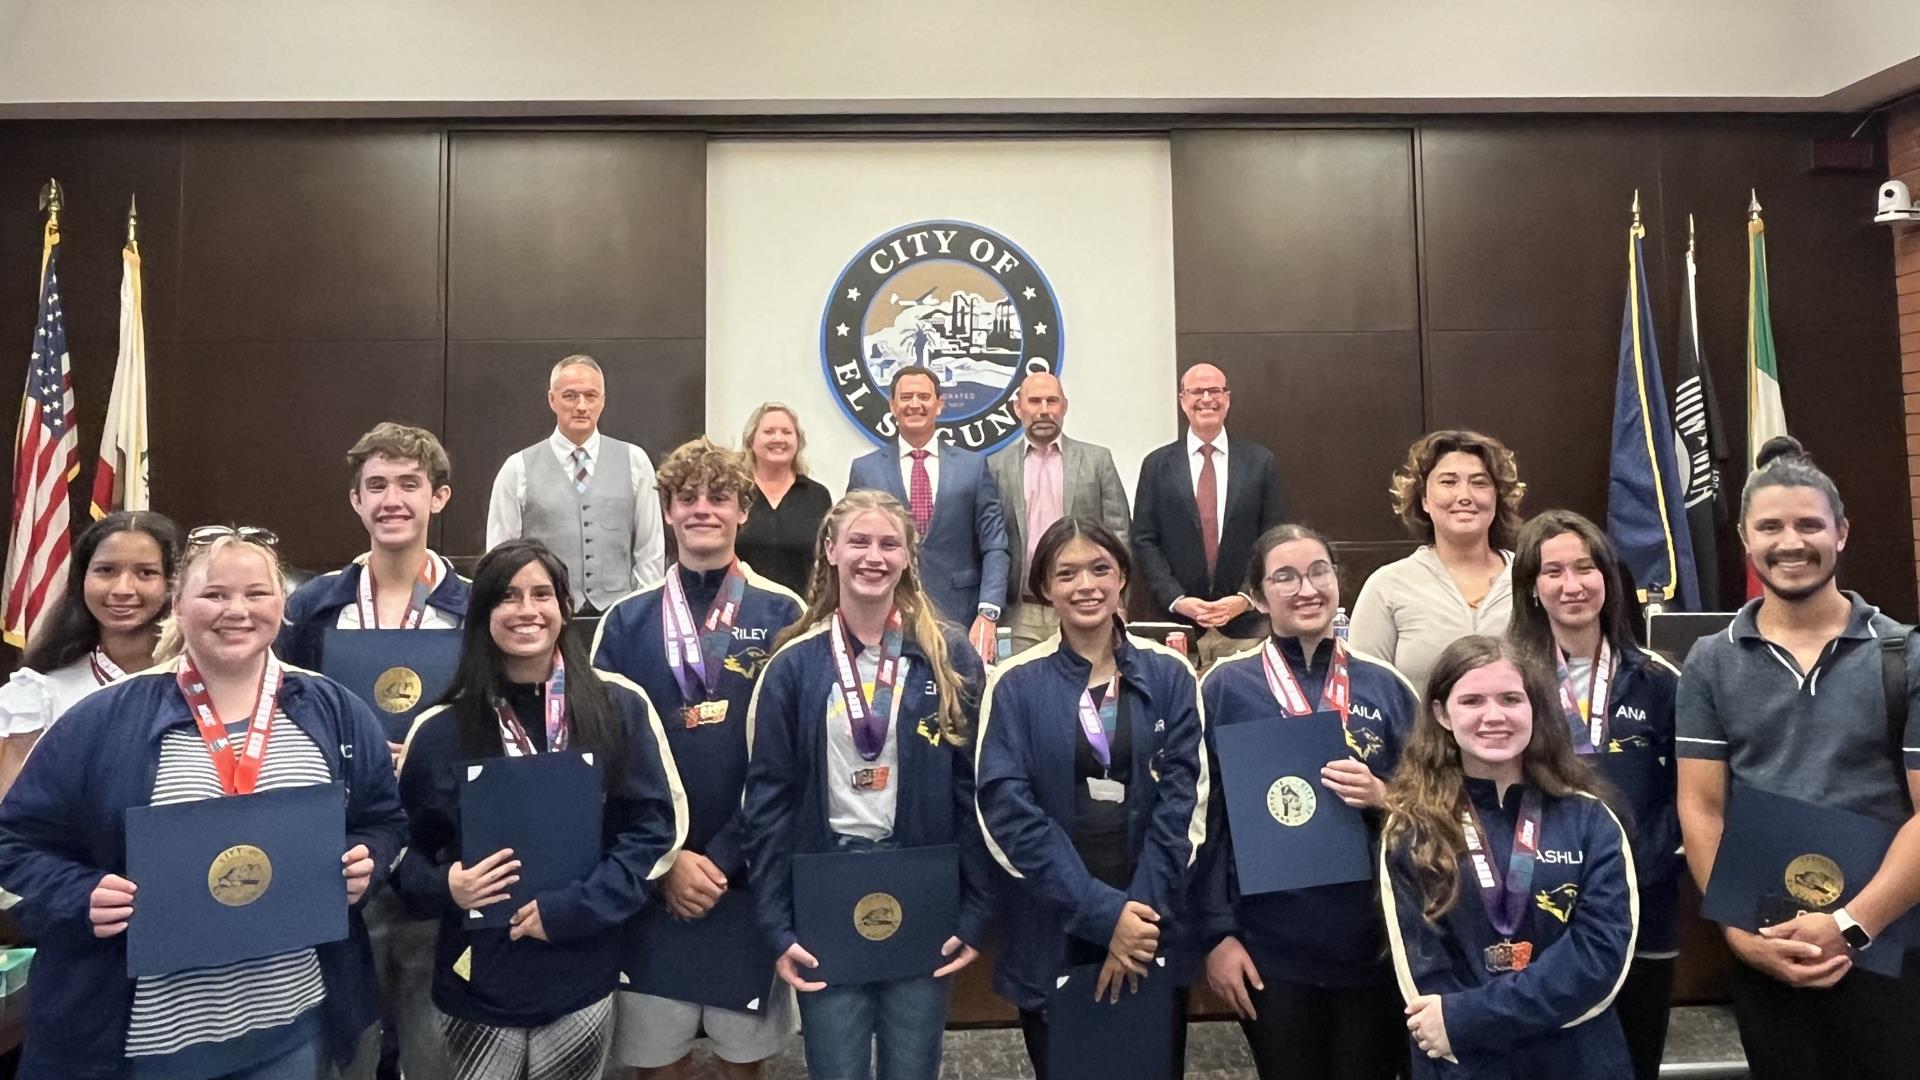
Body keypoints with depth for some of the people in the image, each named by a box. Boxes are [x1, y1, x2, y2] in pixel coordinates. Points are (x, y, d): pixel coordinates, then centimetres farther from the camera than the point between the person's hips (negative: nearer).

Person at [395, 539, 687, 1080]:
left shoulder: (620, 708, -4)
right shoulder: (441, 730, -1)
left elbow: (657, 828, -5)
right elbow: (407, 849, 7)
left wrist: (572, 908, -14)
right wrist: (444, 887, -14)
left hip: (581, 984, 0)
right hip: (477, 987, 1)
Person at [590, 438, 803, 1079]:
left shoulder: (782, 616, -2)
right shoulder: (627, 622, 3)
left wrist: (725, 858, -11)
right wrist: (666, 859, -10)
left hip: (751, 876, -1)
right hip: (652, 878, 1)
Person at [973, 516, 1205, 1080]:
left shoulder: (1169, 675, 1)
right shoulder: (1016, 685, -3)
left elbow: (1184, 799, -4)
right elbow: (1007, 809, -11)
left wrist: (1142, 911, -13)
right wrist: (1103, 912, -16)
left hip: (1152, 929, 1)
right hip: (1051, 936, -1)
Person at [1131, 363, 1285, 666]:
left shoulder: (1259, 461, 6)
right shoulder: (1157, 465, 4)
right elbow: (1144, 542, 2)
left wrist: (1246, 598, -8)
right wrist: (1176, 600, -9)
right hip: (1178, 622, 0)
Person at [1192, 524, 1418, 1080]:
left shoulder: (1385, 686, 3)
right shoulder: (1226, 686, -4)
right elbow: (1203, 819, -3)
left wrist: (1381, 797, -12)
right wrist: (1217, 935, -6)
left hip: (1374, 942, 2)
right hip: (1270, 947, -2)